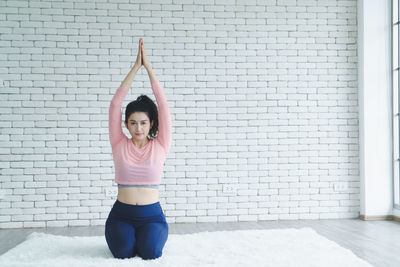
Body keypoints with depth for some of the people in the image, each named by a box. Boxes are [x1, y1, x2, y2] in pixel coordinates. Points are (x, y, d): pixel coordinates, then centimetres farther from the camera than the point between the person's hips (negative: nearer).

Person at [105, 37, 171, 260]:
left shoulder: (160, 146, 0)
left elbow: (163, 105, -7)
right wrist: (136, 66, -9)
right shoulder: (120, 145, 1)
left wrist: (149, 67, -8)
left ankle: (145, 238, 12)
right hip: (121, 214, 1)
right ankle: (128, 236, 13)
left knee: (150, 253, -25)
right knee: (123, 253, -24)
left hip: (152, 215, 0)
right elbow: (115, 104, -5)